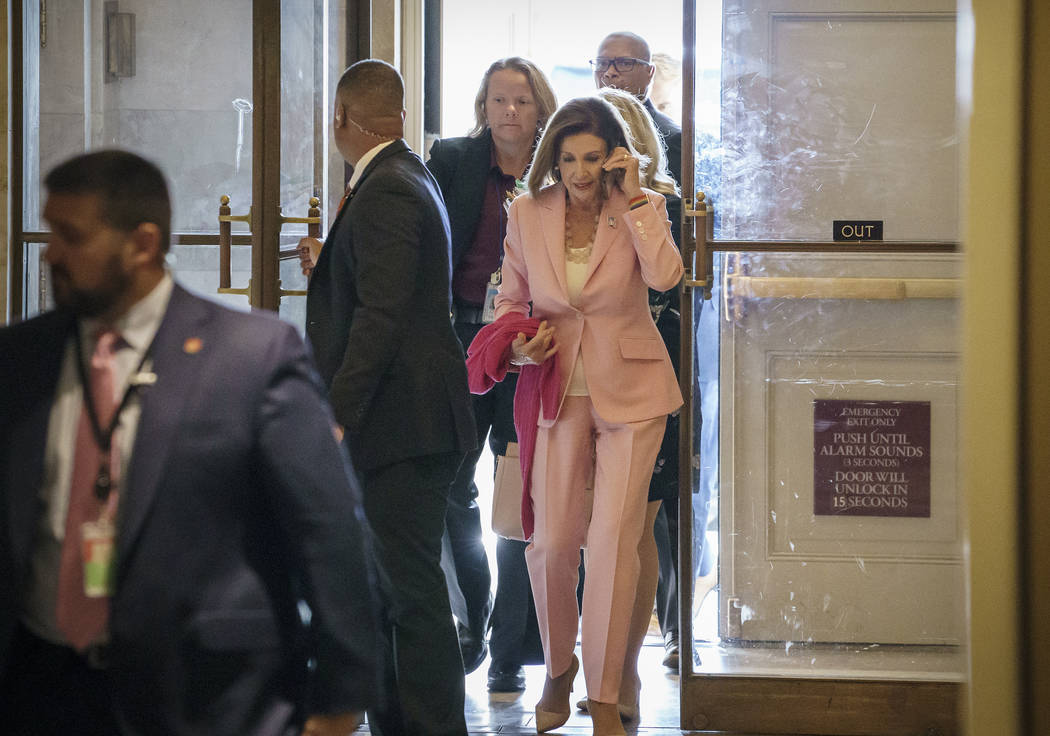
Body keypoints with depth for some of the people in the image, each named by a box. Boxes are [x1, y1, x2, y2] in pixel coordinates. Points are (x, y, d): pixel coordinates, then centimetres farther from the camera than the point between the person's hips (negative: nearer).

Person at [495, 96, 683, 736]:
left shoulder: (641, 209, -4)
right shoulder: (529, 214, 1)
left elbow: (666, 276, -24)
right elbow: (512, 298, 13)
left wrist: (633, 197, -23)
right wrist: (521, 343, -7)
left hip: (630, 392, -2)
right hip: (558, 389, 2)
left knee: (614, 538, -8)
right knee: (551, 542, -1)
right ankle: (559, 666, 25)